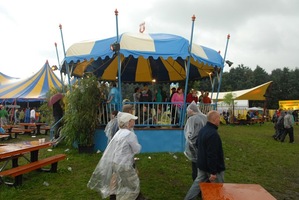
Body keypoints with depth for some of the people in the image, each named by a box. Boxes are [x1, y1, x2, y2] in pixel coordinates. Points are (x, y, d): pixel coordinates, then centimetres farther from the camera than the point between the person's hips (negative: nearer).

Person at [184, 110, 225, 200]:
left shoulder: (202, 130, 5)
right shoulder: (213, 134, -26)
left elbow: (198, 145, 18)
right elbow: (212, 154, -28)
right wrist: (213, 172, -24)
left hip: (202, 165, 9)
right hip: (213, 167, -8)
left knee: (198, 183, 16)